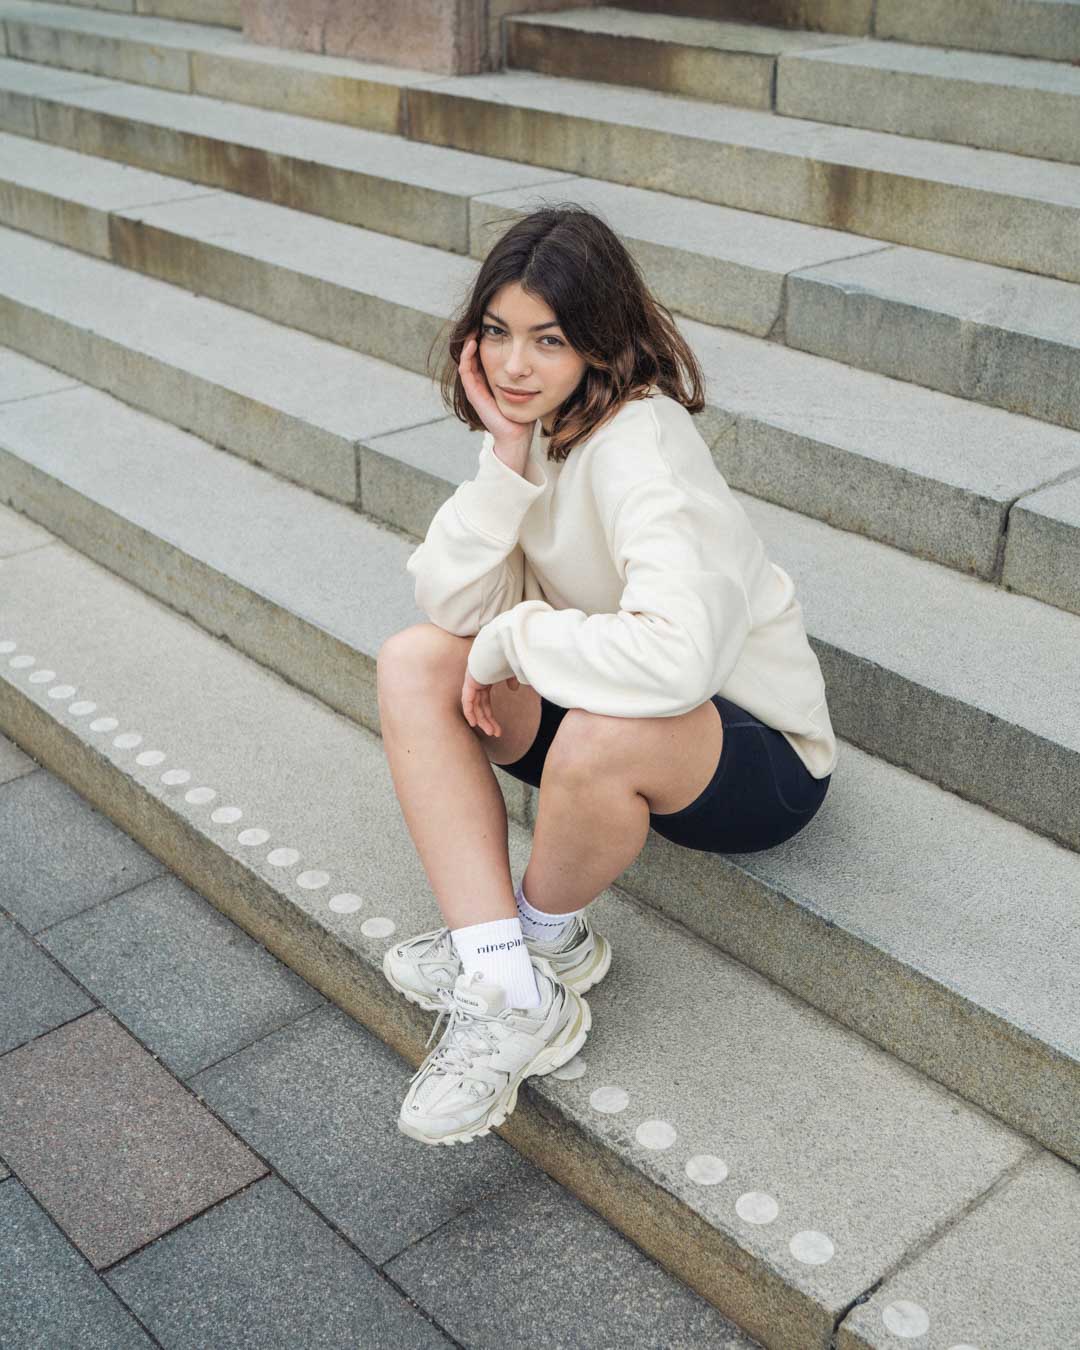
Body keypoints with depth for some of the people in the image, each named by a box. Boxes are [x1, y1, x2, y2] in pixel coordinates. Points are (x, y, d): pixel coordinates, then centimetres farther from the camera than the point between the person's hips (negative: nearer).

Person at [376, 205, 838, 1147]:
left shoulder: (637, 443, -27)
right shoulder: (537, 425, -2)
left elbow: (672, 658, -45)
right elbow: (453, 605, -11)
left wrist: (510, 637, -28)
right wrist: (507, 460, -23)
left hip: (763, 759, -8)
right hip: (610, 703, 8)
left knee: (601, 731, -39)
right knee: (414, 661, -11)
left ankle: (548, 933, -2)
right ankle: (510, 992, -17)